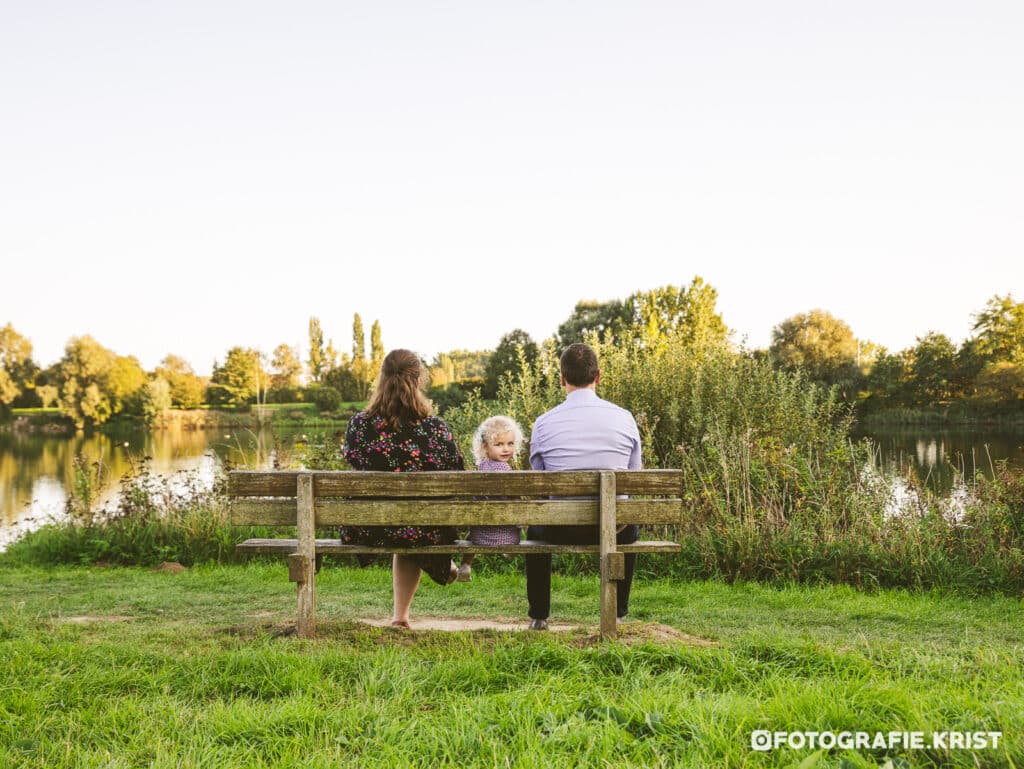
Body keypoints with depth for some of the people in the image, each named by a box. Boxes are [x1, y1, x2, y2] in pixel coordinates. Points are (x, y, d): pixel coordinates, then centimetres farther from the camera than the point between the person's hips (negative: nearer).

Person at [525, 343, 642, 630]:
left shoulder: (544, 423, -5)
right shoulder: (624, 418, -3)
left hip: (562, 530, 0)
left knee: (535, 529, 35)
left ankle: (539, 615, 35)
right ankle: (617, 612, 36)